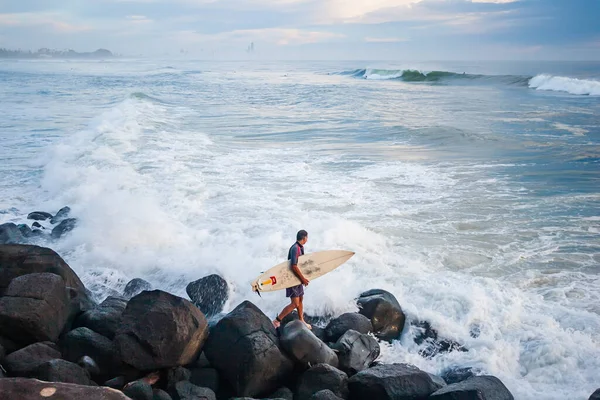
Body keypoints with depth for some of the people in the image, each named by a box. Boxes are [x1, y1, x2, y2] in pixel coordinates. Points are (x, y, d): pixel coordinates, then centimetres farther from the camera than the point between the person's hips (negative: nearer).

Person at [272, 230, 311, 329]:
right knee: (295, 303, -10)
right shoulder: (295, 248, -23)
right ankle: (276, 321, -4)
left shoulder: (300, 247, 9)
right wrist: (303, 278, -23)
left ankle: (301, 321, 34)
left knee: (300, 299, 19)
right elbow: (293, 266, -29)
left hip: (298, 277, 10)